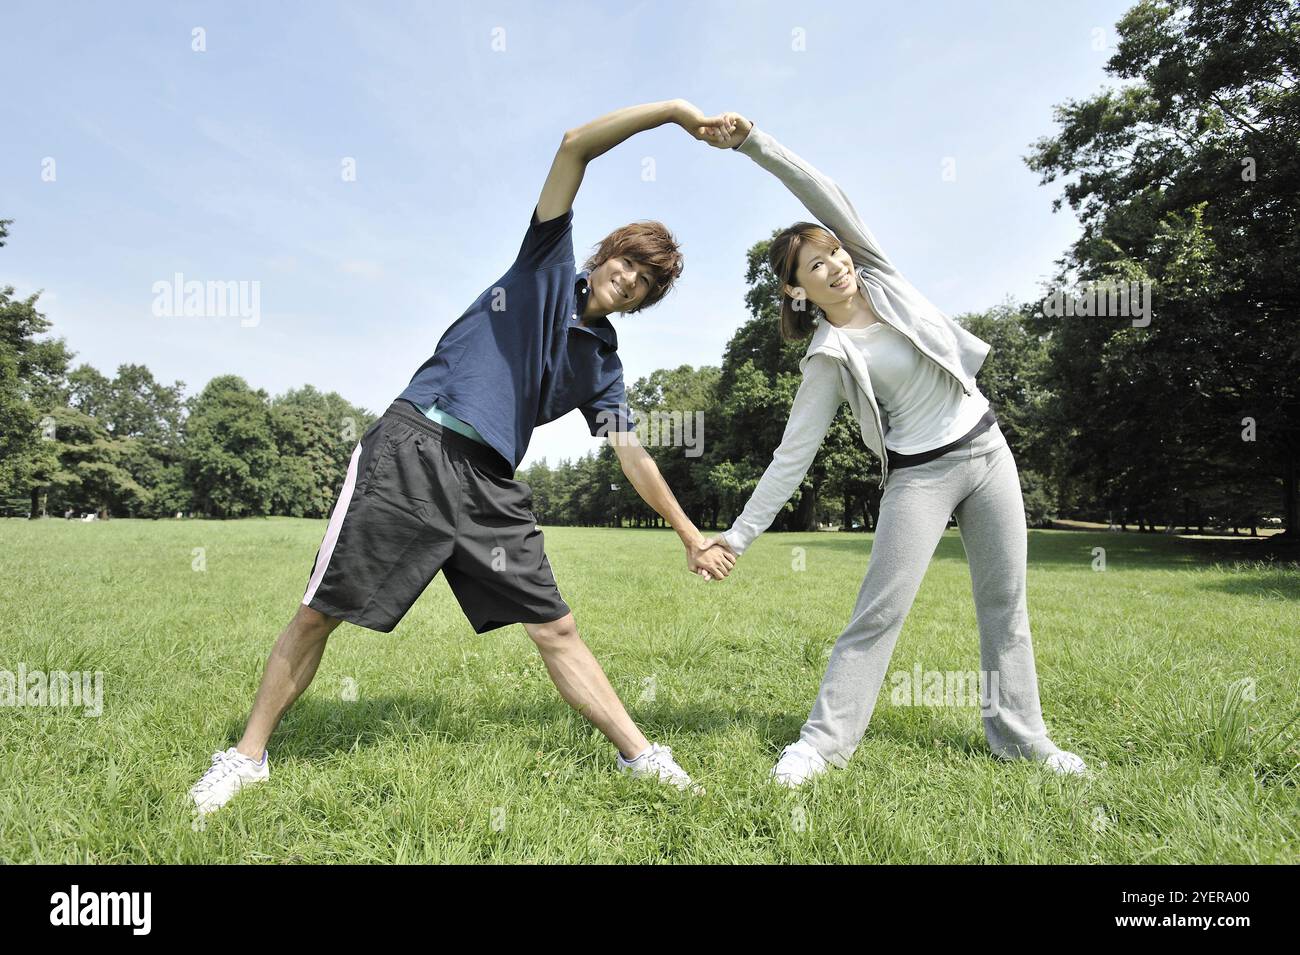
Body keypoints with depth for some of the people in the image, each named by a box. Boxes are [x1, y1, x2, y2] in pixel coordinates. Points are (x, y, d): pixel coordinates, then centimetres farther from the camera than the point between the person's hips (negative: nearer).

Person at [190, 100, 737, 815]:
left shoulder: (601, 363, 15)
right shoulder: (549, 261, 8)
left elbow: (631, 454, 15)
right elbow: (575, 145, 1)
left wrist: (692, 537, 13)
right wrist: (672, 110, 0)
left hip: (490, 487, 4)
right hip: (411, 451, -3)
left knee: (555, 628, 3)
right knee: (320, 613, 2)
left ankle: (639, 756, 14)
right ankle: (248, 755, 21)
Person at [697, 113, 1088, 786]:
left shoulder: (880, 277, 1)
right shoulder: (829, 361, -8)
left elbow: (826, 195, -9)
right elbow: (792, 454, -9)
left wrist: (753, 142, -14)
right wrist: (740, 533, -13)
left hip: (985, 448, 4)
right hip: (919, 474, -4)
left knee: (1005, 603, 9)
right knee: (880, 609, -8)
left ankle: (1019, 735, 23)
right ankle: (825, 741, 2)